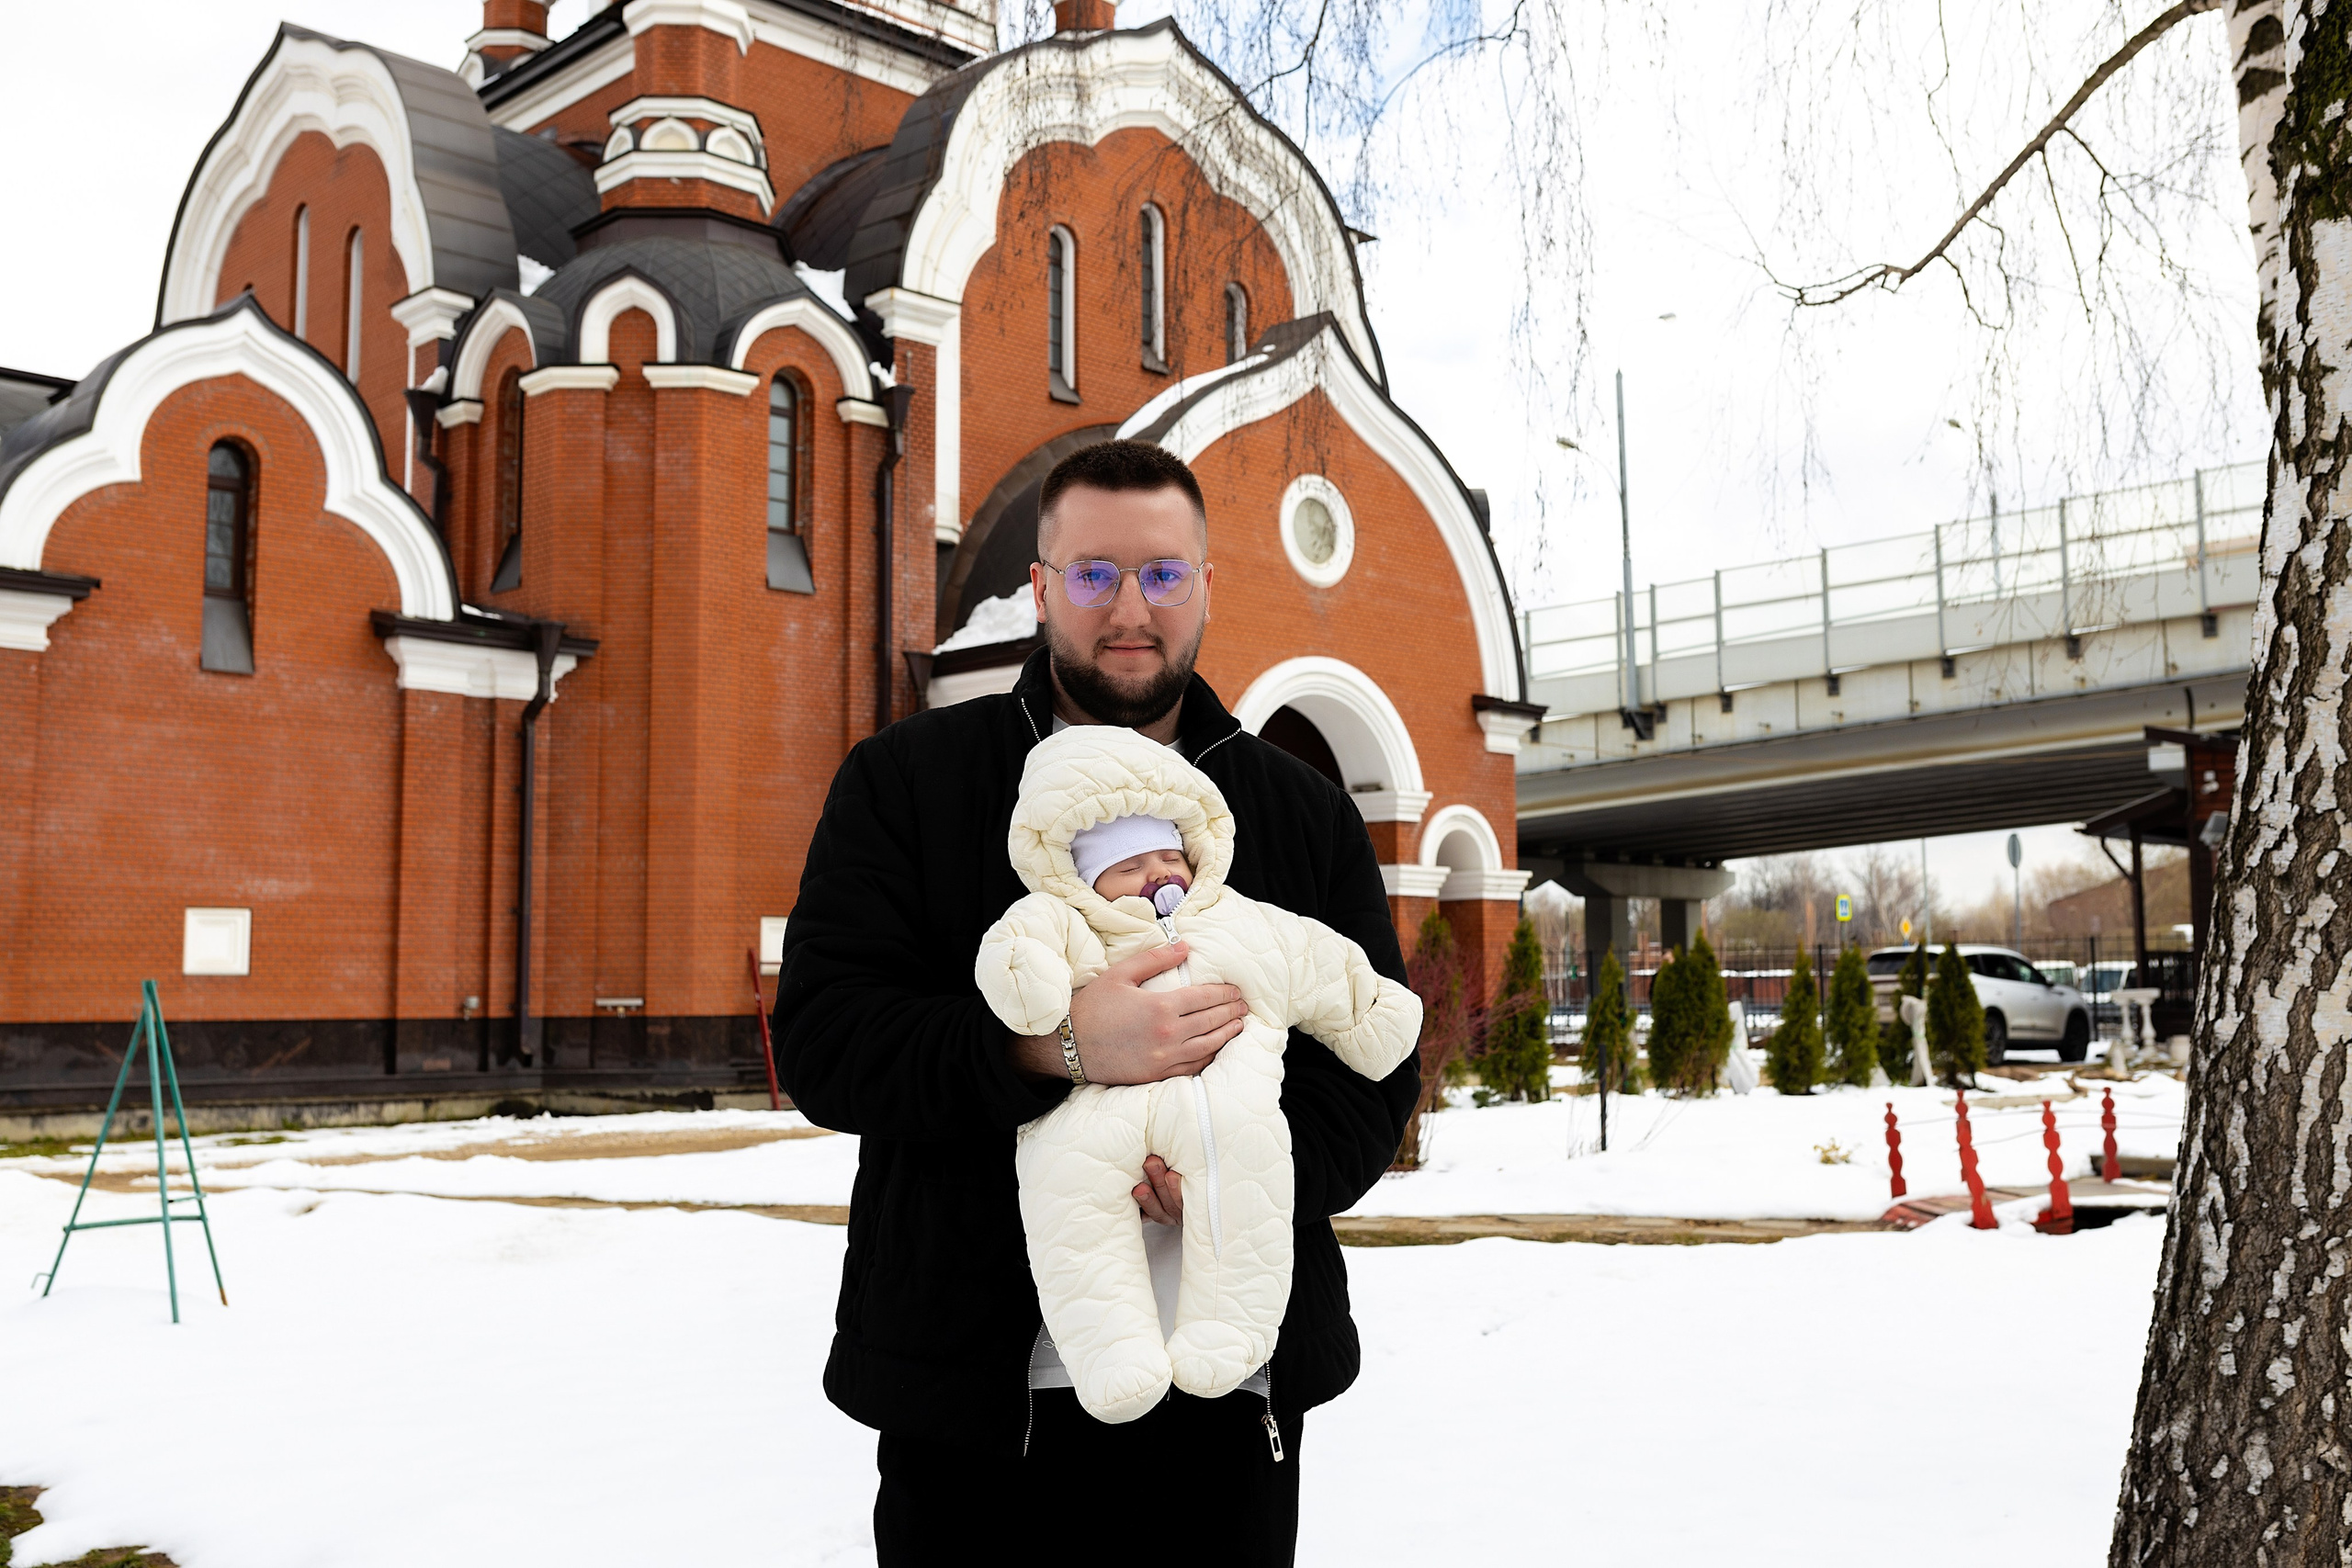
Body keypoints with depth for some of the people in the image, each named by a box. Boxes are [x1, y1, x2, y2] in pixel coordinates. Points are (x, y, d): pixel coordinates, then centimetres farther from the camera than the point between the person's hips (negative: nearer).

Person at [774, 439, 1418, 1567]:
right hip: (973, 1393, -2)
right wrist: (1057, 1045, -27)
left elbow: (1375, 1070, 3)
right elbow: (821, 1041, -11)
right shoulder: (903, 783, 0)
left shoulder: (1306, 815, 7)